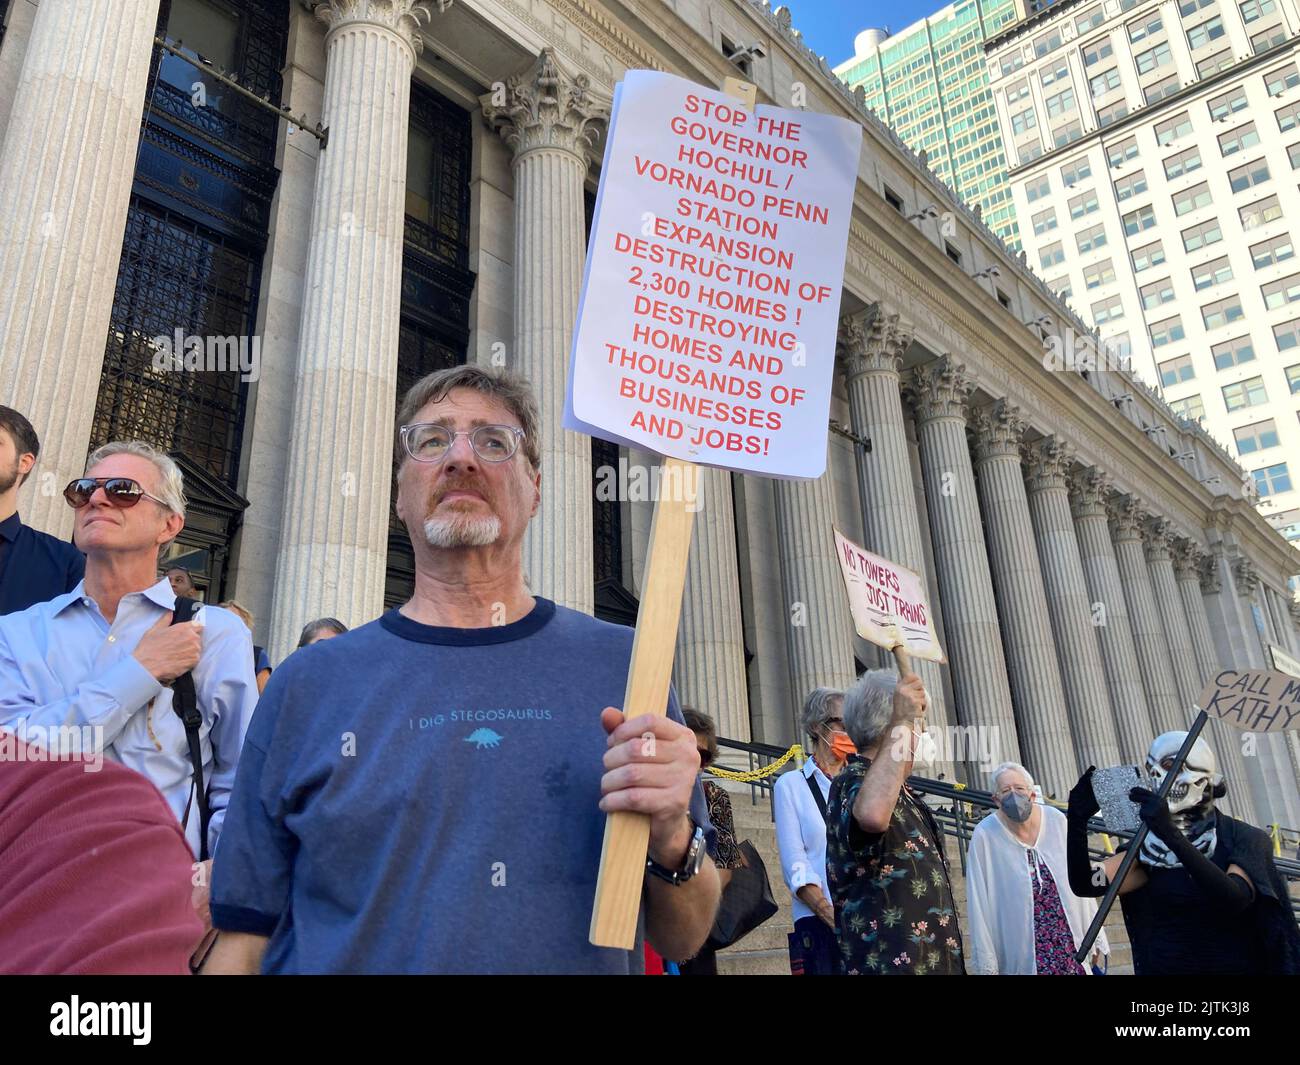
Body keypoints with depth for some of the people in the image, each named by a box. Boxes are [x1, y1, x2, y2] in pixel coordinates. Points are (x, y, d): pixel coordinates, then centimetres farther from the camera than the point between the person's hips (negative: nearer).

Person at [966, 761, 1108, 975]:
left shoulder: (1057, 821, -2)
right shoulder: (984, 836, -12)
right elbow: (979, 904, -9)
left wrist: (1095, 937, 9)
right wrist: (986, 965, -9)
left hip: (1070, 946, 3)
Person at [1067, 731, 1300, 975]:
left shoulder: (1245, 839, -9)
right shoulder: (1151, 846, 1)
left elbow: (1235, 899, -28)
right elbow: (1087, 883, -11)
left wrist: (1171, 834, -38)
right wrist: (1078, 819, -26)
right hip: (1161, 965, 3)